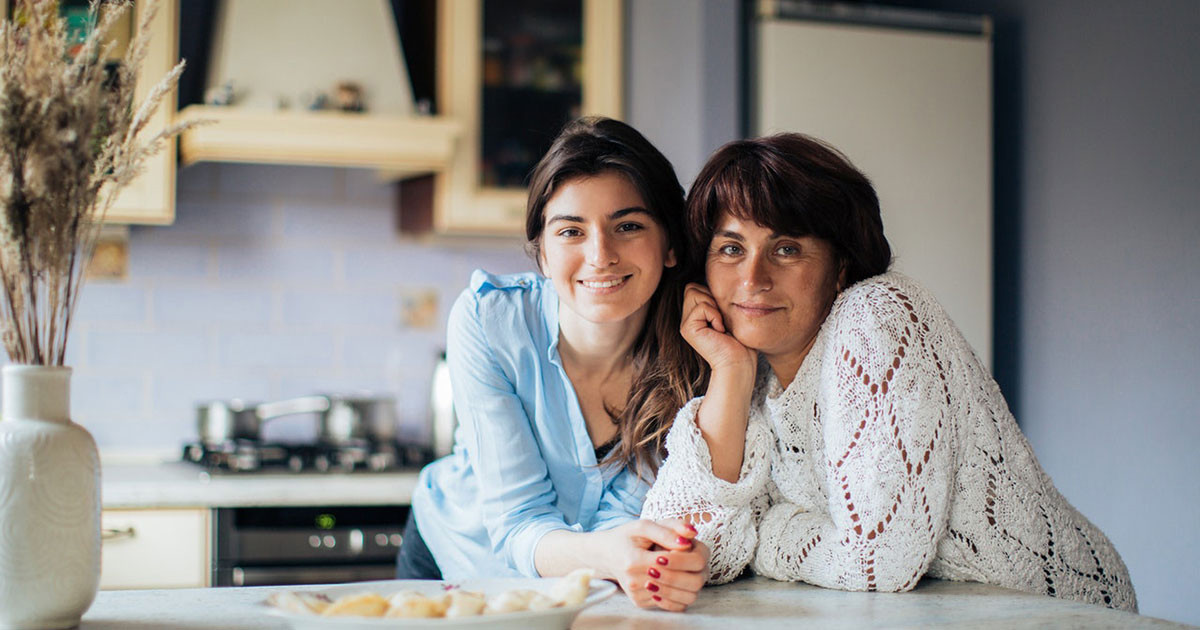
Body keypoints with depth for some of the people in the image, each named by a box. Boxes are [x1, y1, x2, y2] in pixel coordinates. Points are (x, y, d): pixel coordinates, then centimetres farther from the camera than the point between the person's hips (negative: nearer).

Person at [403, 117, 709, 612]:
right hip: (459, 559, 0)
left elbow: (625, 516, -18)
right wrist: (606, 553, -45)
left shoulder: (693, 352, -19)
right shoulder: (486, 320, -21)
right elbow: (517, 520, -24)